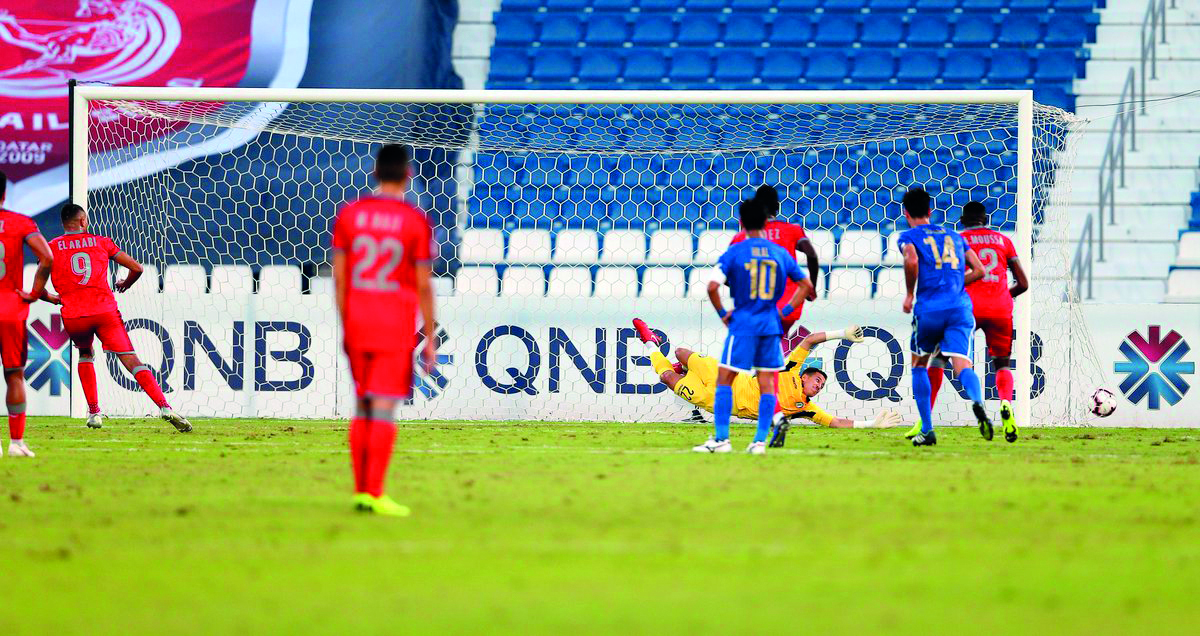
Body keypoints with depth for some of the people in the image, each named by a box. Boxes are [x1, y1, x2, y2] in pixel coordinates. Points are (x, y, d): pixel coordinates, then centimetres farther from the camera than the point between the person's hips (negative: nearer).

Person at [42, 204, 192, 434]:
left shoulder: (51, 248, 12)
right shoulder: (101, 242, 14)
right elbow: (136, 268, 14)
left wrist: (52, 298, 28)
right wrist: (125, 284, 34)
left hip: (73, 314, 1)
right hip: (105, 311, -1)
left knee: (85, 355, 29)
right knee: (131, 360, -5)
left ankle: (94, 413, 20)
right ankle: (164, 407, -22)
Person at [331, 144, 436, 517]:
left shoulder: (349, 215, 3)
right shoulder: (416, 222, -7)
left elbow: (339, 277, 3)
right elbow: (423, 285, -6)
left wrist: (345, 326, 12)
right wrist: (430, 339, 1)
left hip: (358, 320, 4)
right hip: (396, 324, -4)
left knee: (362, 405, 13)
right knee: (385, 408, -5)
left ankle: (360, 490, 12)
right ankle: (374, 494, -9)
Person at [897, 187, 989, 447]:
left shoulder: (909, 236, 7)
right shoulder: (953, 236, 22)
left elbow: (912, 261, -15)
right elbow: (979, 270, 18)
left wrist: (909, 294, -2)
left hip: (929, 309, -2)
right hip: (960, 307, 2)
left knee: (919, 365, 19)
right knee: (962, 364, -11)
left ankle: (927, 430, 15)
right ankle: (977, 402, -46)